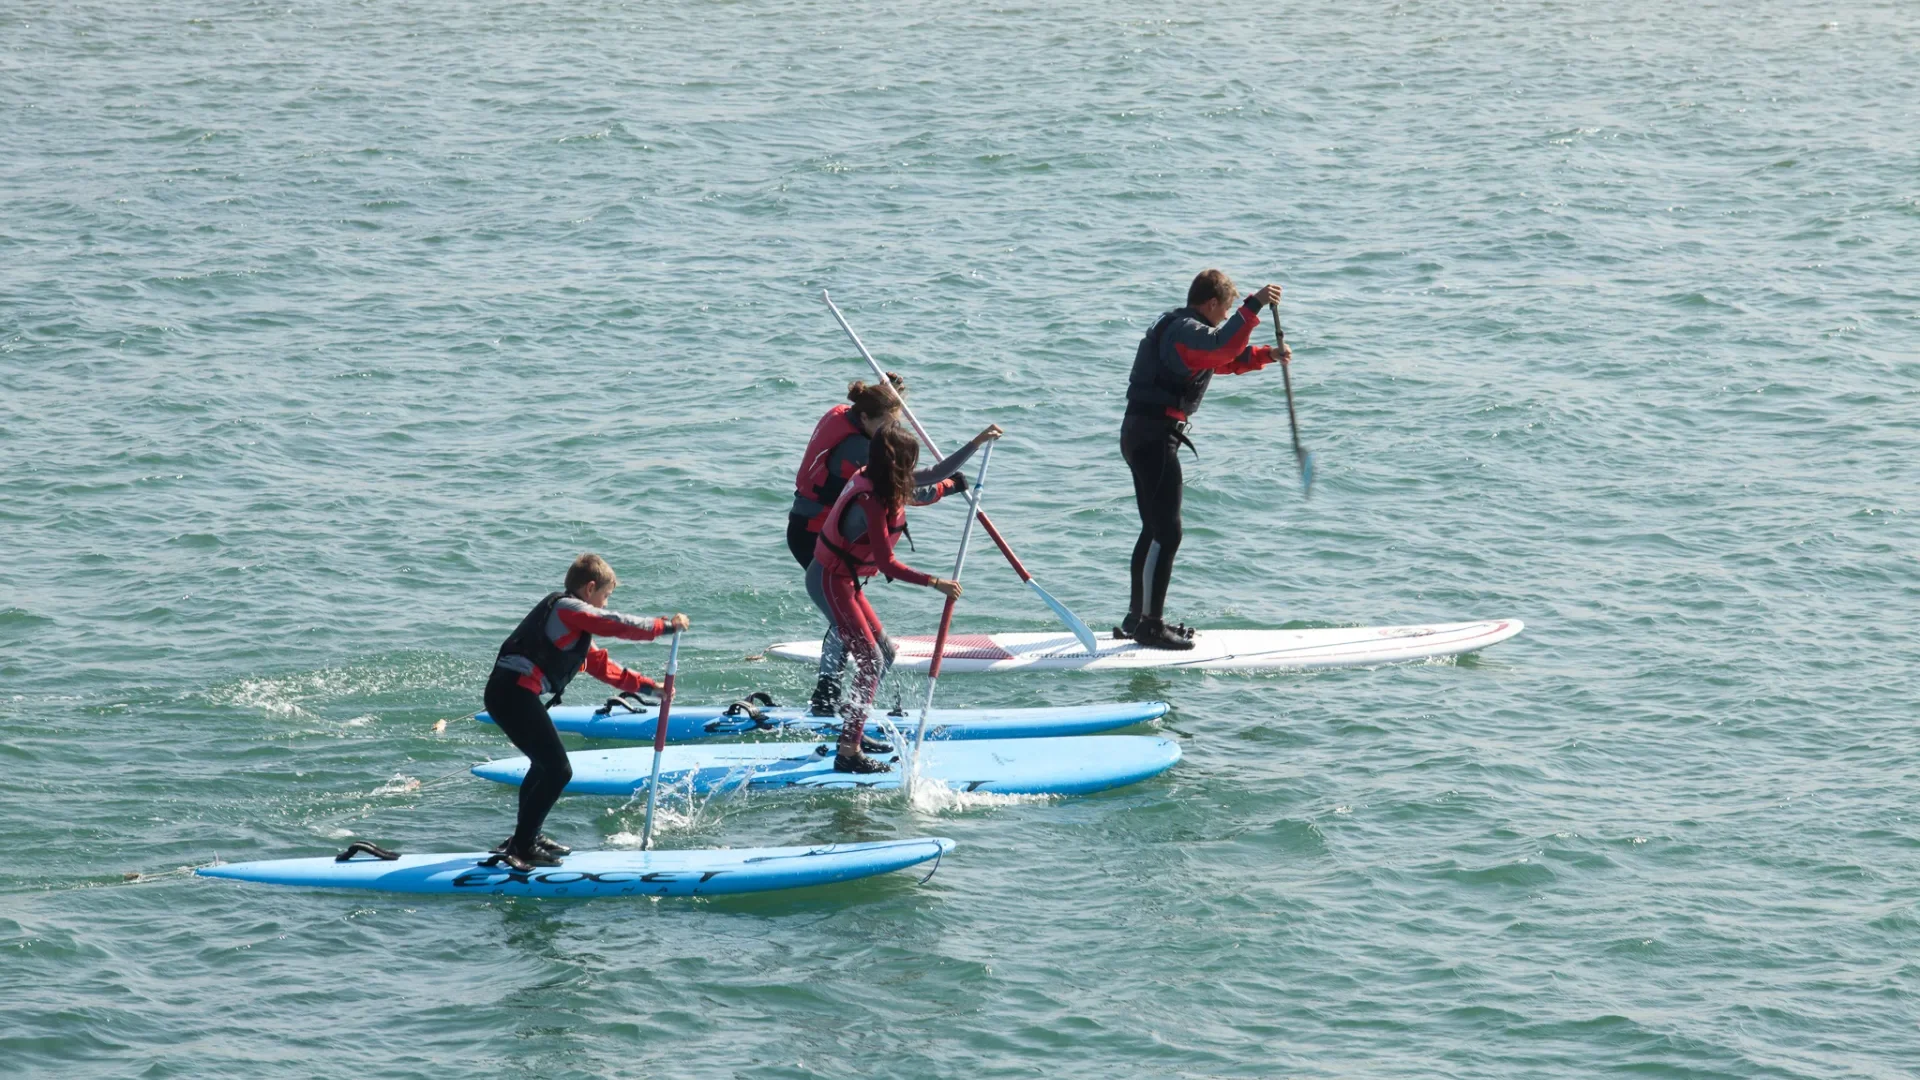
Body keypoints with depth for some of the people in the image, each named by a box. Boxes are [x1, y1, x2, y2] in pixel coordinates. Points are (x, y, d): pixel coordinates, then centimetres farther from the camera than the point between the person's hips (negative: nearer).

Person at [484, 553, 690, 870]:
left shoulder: (569, 620, 26)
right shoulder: (568, 608, -6)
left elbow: (599, 664, 29)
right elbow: (620, 625, -13)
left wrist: (646, 685, 28)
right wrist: (666, 625, -3)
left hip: (508, 693, 11)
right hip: (514, 694, -11)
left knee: (546, 764, 29)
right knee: (558, 771, -9)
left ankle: (527, 837, 38)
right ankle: (521, 848, -4)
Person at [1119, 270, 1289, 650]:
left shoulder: (1182, 329, 21)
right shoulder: (1185, 330, -12)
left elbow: (1225, 360, 33)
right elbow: (1222, 348, -33)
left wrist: (1267, 354, 20)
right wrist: (1253, 307, -36)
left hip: (1141, 434, 11)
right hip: (1154, 436, -11)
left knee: (1155, 530, 18)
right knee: (1166, 533, -11)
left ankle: (1137, 618, 24)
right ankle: (1149, 624, -12)